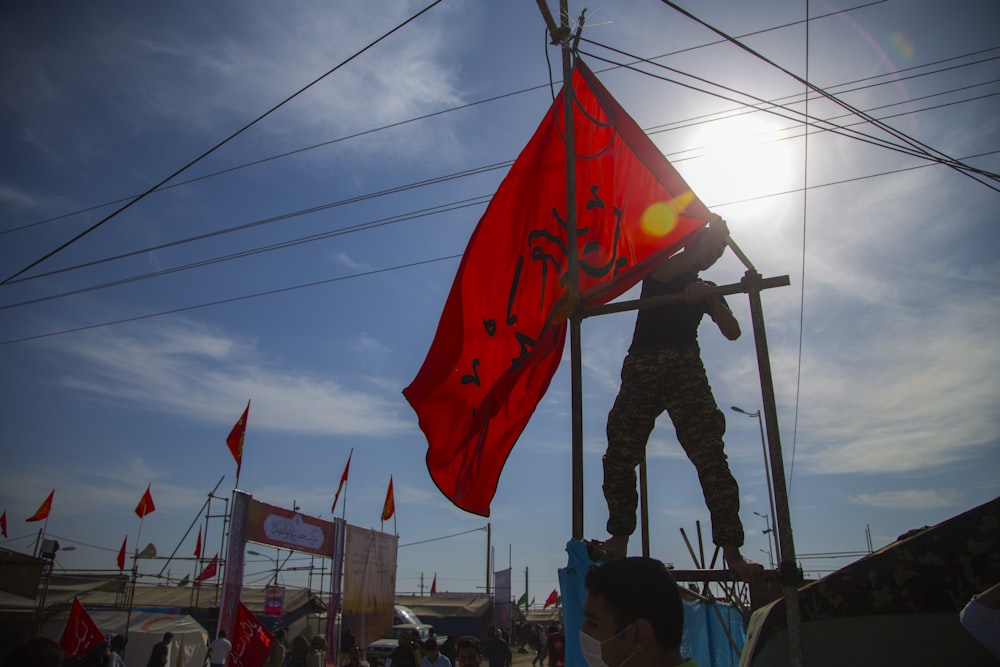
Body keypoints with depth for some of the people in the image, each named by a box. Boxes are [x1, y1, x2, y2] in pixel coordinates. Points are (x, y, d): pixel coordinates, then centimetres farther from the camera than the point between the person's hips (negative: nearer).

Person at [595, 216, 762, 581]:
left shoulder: (707, 289, 22)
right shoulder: (656, 269, 18)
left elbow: (732, 332, 7)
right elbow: (665, 271, -9)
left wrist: (707, 297, -7)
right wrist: (711, 236, -4)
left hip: (685, 369, 1)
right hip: (640, 368, 0)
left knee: (709, 457, -13)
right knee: (619, 456, -7)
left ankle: (731, 550, -13)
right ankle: (619, 540, 4)